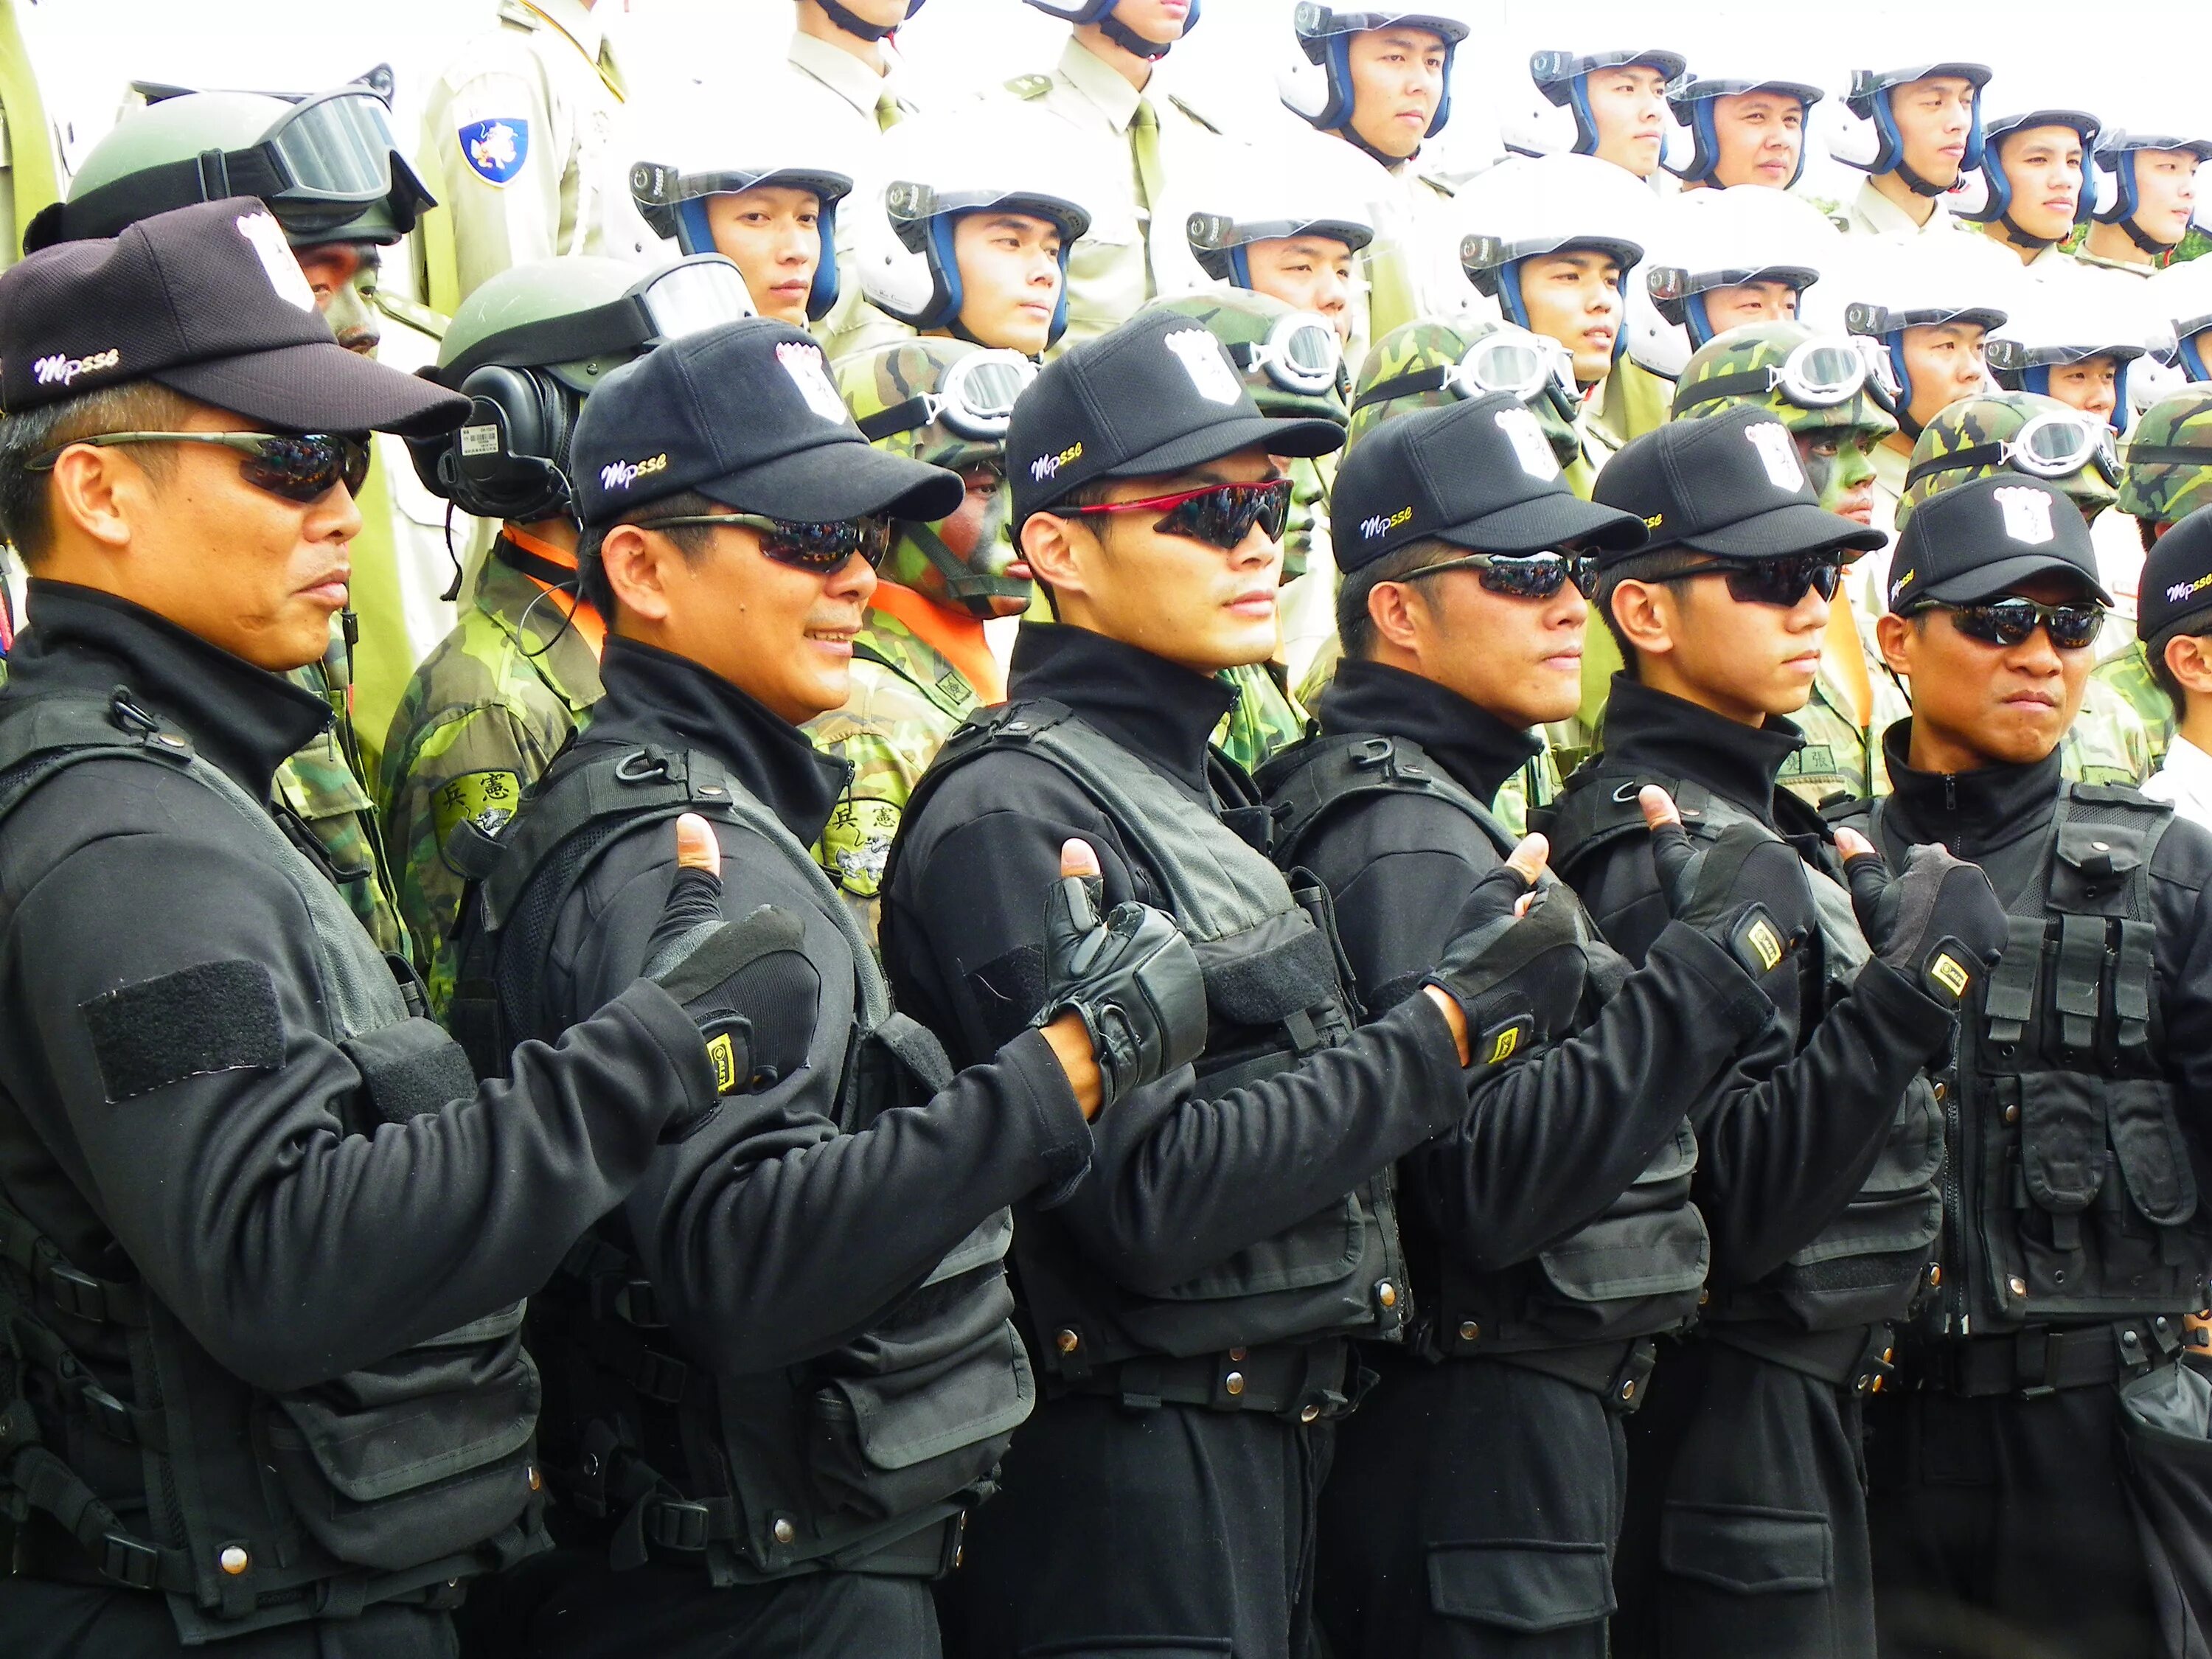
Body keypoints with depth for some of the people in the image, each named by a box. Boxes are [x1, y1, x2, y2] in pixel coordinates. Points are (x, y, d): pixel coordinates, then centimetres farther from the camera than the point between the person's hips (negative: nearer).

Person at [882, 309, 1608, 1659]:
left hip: (1275, 1435, 9)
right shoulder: (1014, 814, -15)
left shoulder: (1200, 786, 14)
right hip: (1130, 1482, -9)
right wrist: (1443, 1029, -17)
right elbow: (1148, 1200, -22)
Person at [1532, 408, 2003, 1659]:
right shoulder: (1659, 851, -17)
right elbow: (1725, 1200, -24)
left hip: (1810, 1392, 10)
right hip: (1738, 1410, -10)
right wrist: (1913, 988, -26)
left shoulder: (1758, 821, 14)